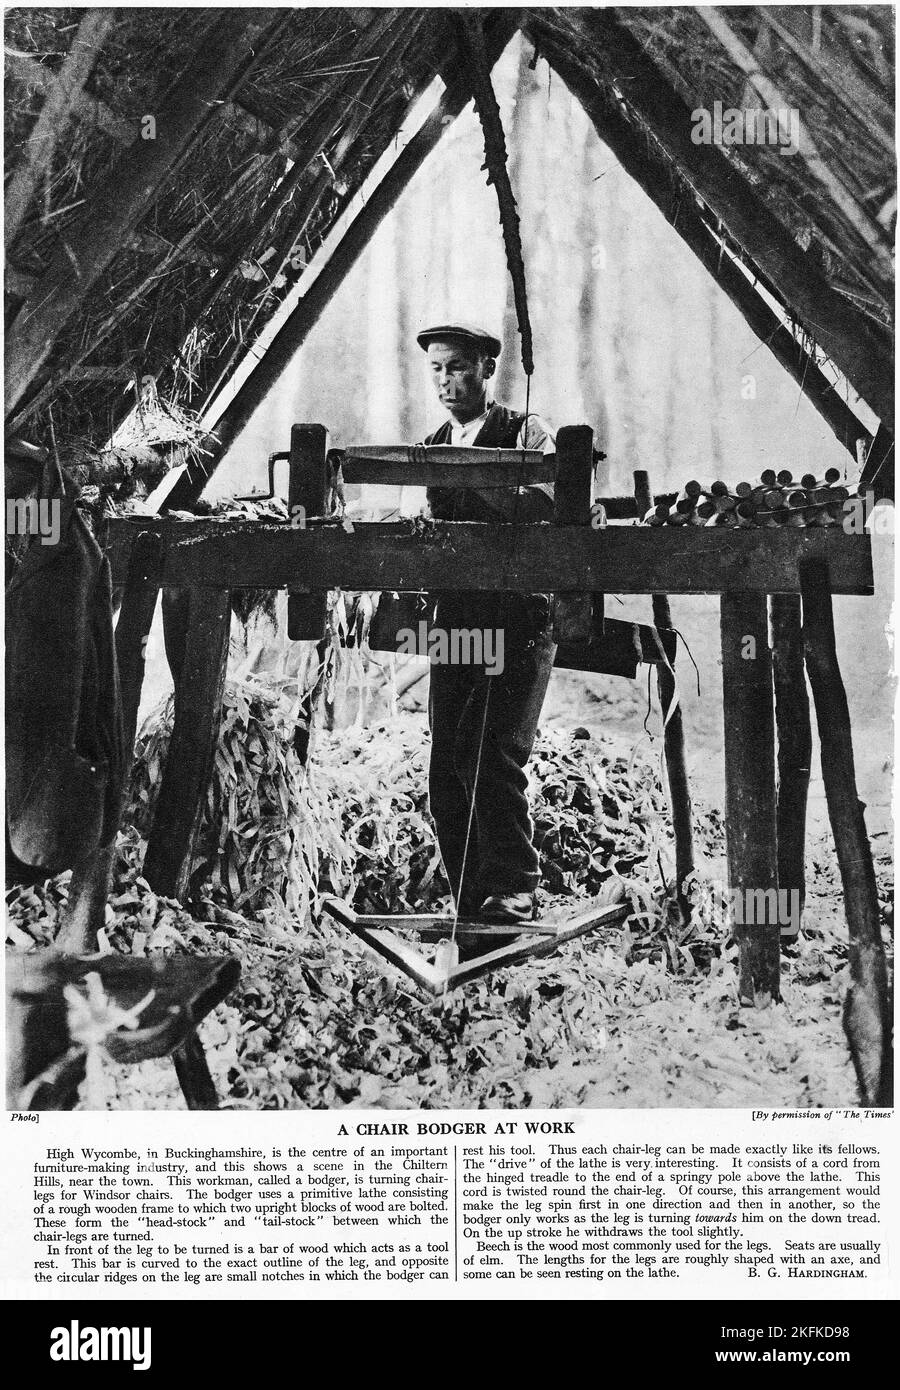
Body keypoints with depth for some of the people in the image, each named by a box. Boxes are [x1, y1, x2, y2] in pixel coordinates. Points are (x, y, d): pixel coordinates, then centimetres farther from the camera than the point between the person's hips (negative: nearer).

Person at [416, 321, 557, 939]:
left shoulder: (528, 434, 4)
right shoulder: (432, 447, 20)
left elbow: (543, 506, -14)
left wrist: (466, 477, -21)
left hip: (518, 620, -5)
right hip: (453, 621, 5)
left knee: (491, 754, -15)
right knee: (447, 772, 1)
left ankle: (513, 890, -4)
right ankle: (471, 904, 10)